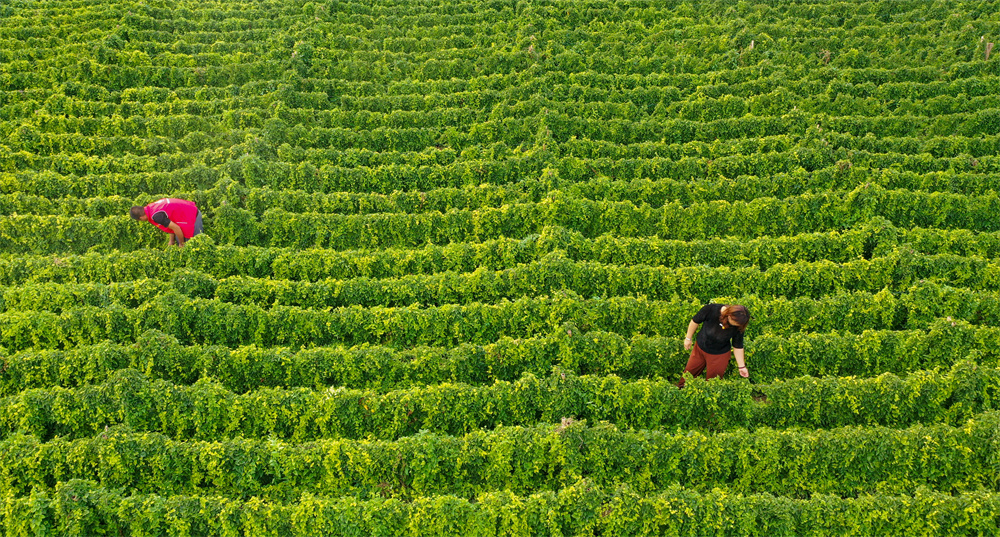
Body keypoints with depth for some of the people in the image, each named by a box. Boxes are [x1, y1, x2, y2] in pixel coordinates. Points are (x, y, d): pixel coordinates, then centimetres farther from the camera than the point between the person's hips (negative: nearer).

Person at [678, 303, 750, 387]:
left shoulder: (738, 327, -26)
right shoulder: (711, 310, -31)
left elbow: (738, 347, -11)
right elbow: (695, 321, -12)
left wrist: (741, 366, -6)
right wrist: (688, 338, -1)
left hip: (719, 355, -1)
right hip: (700, 349, 1)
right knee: (689, 372, 21)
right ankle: (681, 387, 49)